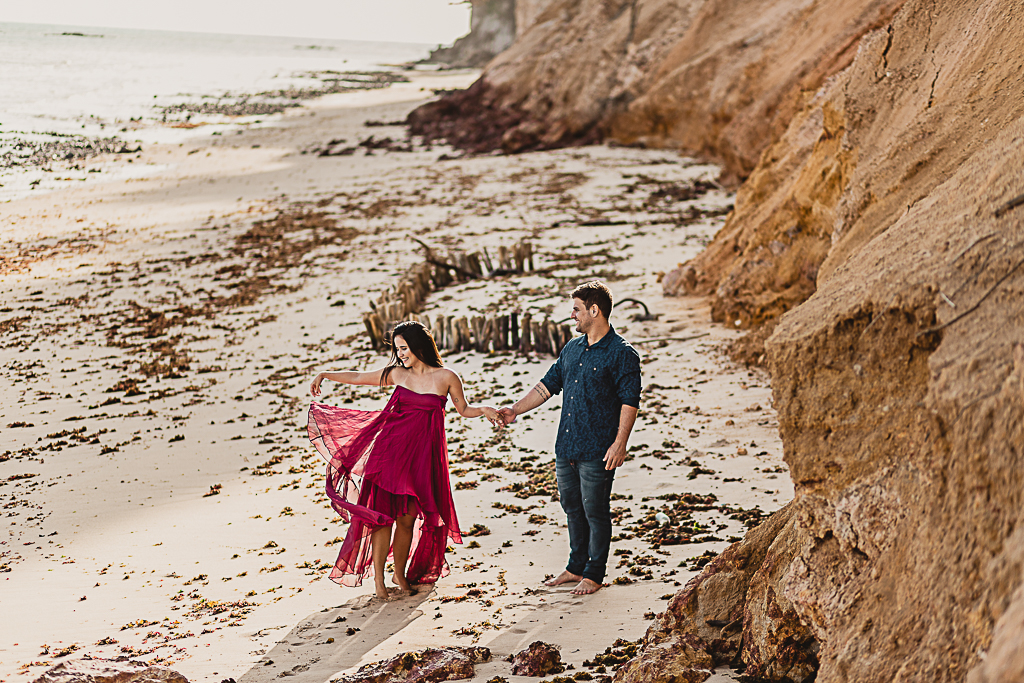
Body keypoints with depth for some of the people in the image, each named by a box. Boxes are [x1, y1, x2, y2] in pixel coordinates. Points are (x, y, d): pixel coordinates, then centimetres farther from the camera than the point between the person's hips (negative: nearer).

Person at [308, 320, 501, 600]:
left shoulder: (446, 377, 1)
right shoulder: (397, 373, 7)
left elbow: (464, 409, 14)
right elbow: (359, 377, 18)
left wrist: (484, 410, -5)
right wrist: (325, 374, 14)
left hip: (421, 454, -1)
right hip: (390, 448, 1)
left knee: (407, 518, 2)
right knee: (382, 513, -5)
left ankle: (400, 573, 21)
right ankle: (378, 577, 5)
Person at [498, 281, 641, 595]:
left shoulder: (622, 354, -9)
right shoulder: (572, 349, 14)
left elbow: (630, 401, -12)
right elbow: (548, 385, 19)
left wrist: (620, 443, -18)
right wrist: (515, 410, 13)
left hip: (598, 451, -7)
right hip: (566, 446, 7)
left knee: (595, 511, 2)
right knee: (572, 507, 15)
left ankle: (594, 574, 15)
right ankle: (576, 567, 29)